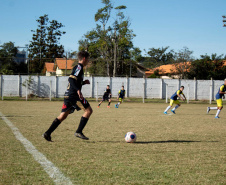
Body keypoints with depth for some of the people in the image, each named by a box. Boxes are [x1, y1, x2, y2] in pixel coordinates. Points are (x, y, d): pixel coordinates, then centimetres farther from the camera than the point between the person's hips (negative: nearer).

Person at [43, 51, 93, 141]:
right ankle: (79, 132, -6)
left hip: (68, 95, 10)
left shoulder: (77, 67, 23)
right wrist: (78, 90, -28)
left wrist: (84, 82, 25)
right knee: (88, 110, -3)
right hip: (73, 95, -10)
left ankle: (47, 133, 1)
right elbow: (71, 79, -20)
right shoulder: (79, 67, -7)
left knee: (63, 115, 8)